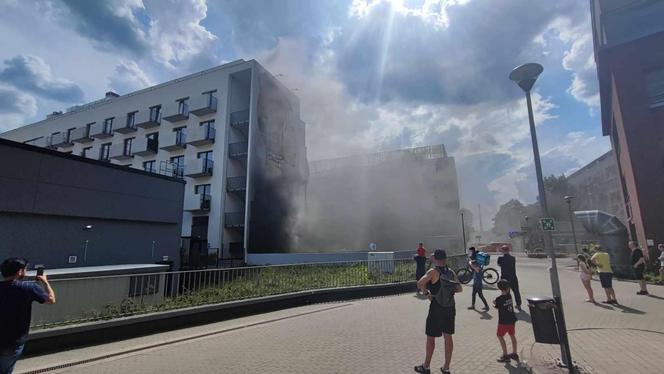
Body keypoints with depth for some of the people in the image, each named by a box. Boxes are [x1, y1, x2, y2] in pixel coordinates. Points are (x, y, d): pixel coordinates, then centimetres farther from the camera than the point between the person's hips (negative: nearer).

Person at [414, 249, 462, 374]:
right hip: (450, 308, 6)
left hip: (436, 309, -5)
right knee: (448, 337, 14)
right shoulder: (451, 272, 2)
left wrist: (427, 293, -14)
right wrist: (449, 290, 10)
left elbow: (420, 283, -29)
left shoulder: (433, 272, -16)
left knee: (431, 337, 8)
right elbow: (459, 288, 9)